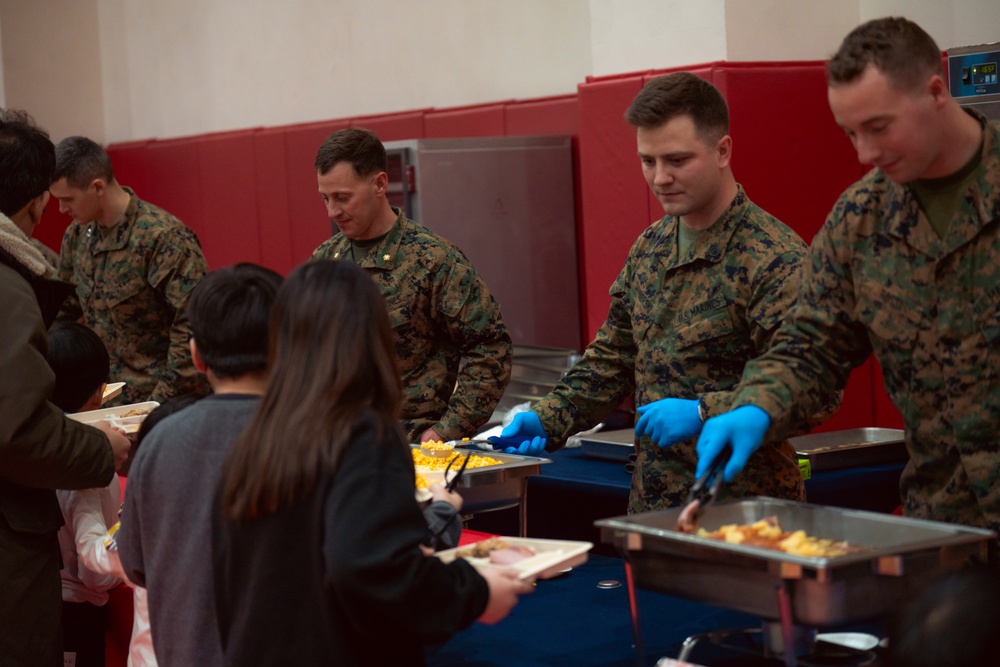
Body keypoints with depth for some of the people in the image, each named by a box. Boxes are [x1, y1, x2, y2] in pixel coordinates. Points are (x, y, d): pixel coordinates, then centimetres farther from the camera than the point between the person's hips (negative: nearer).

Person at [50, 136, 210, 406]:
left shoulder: (163, 237, -18)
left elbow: (193, 325, -20)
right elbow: (65, 310, 16)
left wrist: (162, 401, -20)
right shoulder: (76, 235, 4)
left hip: (162, 400, -6)